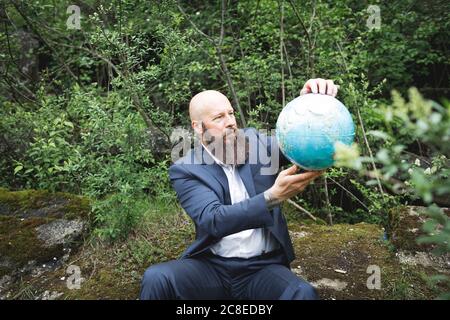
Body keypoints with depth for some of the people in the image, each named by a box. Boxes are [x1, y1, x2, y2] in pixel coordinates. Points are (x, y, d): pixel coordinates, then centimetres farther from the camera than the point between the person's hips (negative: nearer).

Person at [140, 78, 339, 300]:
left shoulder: (254, 142, 3)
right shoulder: (185, 170, -7)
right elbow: (212, 220, -21)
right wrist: (273, 196, -35)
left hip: (263, 266, 1)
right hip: (212, 266, -1)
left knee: (303, 294, -28)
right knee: (156, 278, -26)